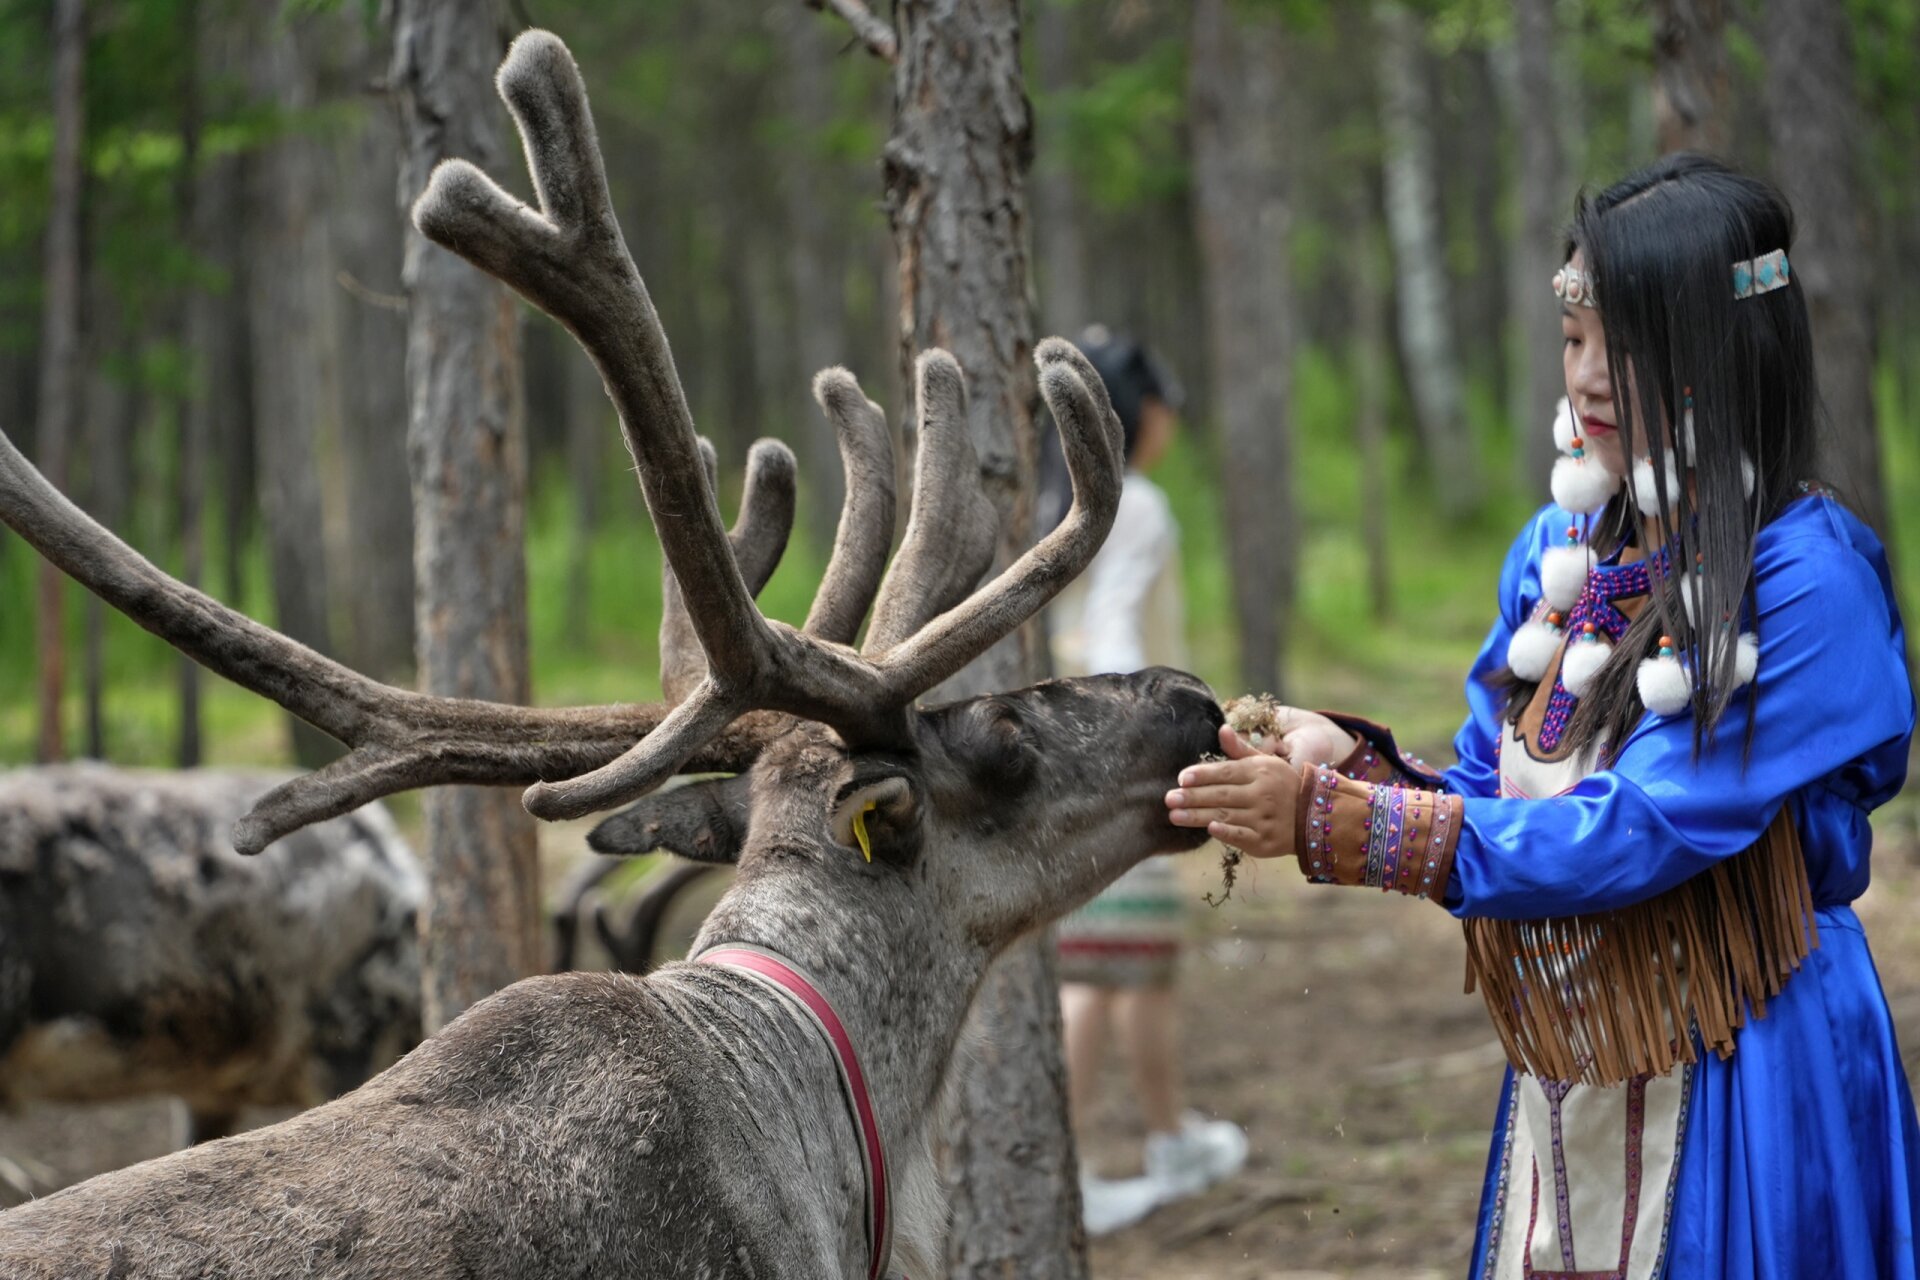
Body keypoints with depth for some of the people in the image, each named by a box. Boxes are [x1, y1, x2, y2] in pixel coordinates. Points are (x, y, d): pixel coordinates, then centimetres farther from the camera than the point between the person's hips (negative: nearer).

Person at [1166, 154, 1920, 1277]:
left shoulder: (1803, 576, -16)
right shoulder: (1560, 552, 6)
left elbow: (1635, 831, -21)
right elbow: (1486, 792, 8)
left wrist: (1339, 821, -24)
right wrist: (1350, 763, -13)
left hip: (1740, 1088, -6)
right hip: (1563, 1085, 6)